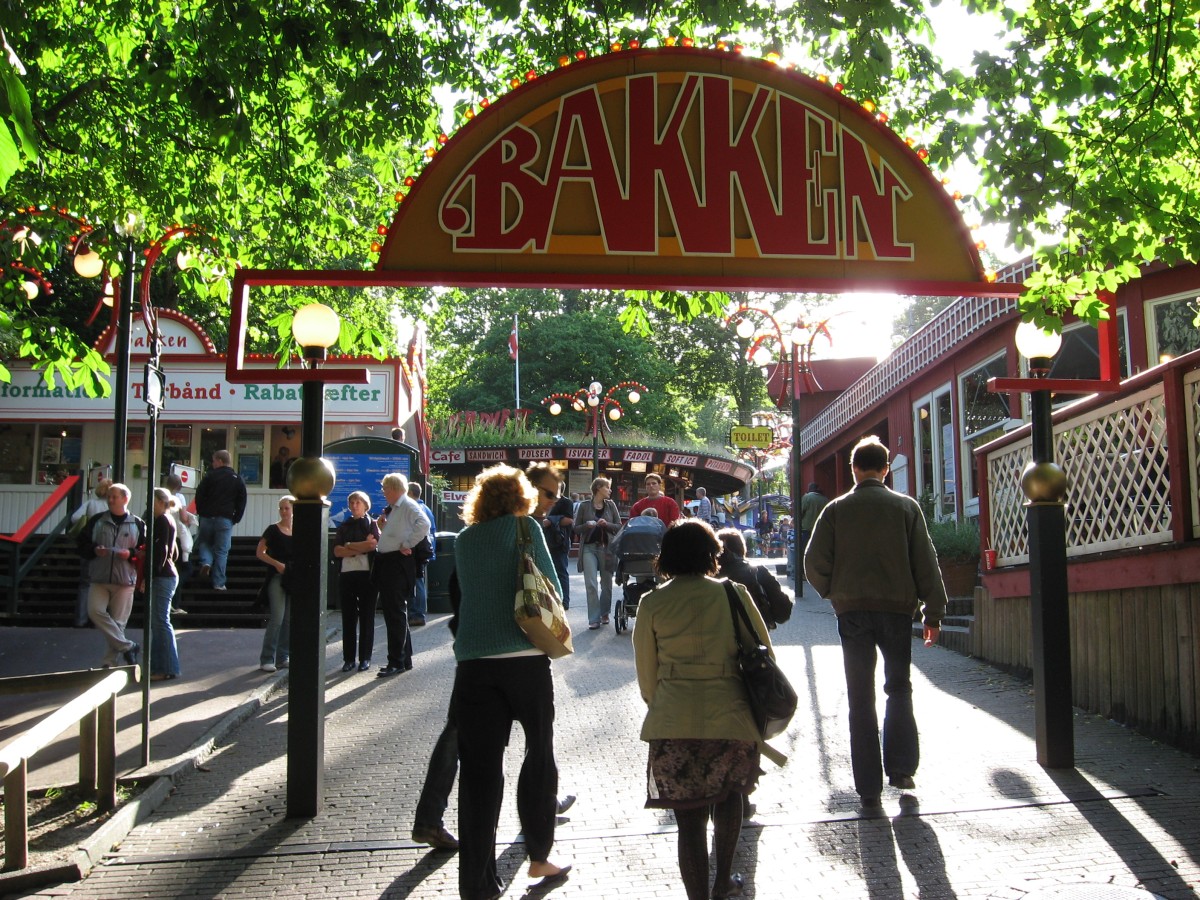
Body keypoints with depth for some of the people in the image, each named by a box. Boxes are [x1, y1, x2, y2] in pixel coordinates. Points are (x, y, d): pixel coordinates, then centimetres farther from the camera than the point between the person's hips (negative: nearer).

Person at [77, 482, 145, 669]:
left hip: (124, 581, -2)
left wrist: (131, 554, -13)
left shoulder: (137, 524, 4)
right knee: (95, 611, -17)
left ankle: (109, 662, 9)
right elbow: (82, 545, 11)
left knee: (118, 621, 0)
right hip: (98, 578, 2)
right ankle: (128, 647, -7)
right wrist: (94, 550, -8)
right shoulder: (97, 521, 9)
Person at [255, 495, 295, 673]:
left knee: (289, 619, 7)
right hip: (277, 577, -5)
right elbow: (260, 553, -4)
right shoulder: (273, 530, -2)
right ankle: (266, 659, -8)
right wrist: (277, 564, -16)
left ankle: (282, 658, 14)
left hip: (293, 578, 5)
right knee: (277, 618, -13)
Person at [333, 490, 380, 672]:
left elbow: (374, 545, -11)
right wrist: (362, 547, -6)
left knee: (366, 616, 0)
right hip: (346, 575, 3)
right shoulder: (344, 526, 16)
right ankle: (348, 658, 7)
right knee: (348, 617, 2)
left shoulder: (372, 524, 7)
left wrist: (349, 546, -4)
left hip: (367, 574, -3)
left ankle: (365, 658, 6)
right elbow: (337, 551, 2)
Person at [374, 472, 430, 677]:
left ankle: (397, 662, -3)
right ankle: (404, 658, 21)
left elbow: (423, 525, -28)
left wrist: (407, 545, -20)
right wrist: (381, 526, 9)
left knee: (396, 614, -7)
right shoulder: (392, 509, 19)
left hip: (398, 564, -10)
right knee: (391, 612, 13)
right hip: (386, 563, 10)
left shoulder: (408, 506, -10)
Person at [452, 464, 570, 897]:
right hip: (525, 659, -3)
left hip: (473, 663, 3)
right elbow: (552, 587, 2)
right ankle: (539, 856, 24)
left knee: (479, 769, 2)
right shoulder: (525, 529, 1)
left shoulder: (465, 539, 12)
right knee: (539, 755, 16)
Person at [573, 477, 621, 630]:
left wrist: (606, 524, -11)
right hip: (589, 547, -2)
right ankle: (594, 619, -7)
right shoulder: (584, 506, 1)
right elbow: (576, 529, 4)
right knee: (591, 584, -10)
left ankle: (604, 613, 26)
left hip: (607, 547, 3)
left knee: (606, 583, 8)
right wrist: (587, 525, -15)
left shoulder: (611, 505, 8)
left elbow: (619, 527, 7)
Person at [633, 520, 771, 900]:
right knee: (729, 797, 26)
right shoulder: (733, 594, 0)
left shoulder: (652, 603, 1)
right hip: (730, 718, 1)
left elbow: (646, 676, 6)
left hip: (672, 726, -1)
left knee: (689, 820, 7)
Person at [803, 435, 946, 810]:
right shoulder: (906, 506, 1)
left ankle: (869, 788, 7)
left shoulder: (836, 509, 1)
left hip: (852, 611, 0)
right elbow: (925, 562, -1)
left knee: (860, 699, 7)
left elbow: (814, 563, -4)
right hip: (897, 608, 0)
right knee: (899, 687, 18)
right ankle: (900, 768, 7)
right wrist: (933, 611, 4)